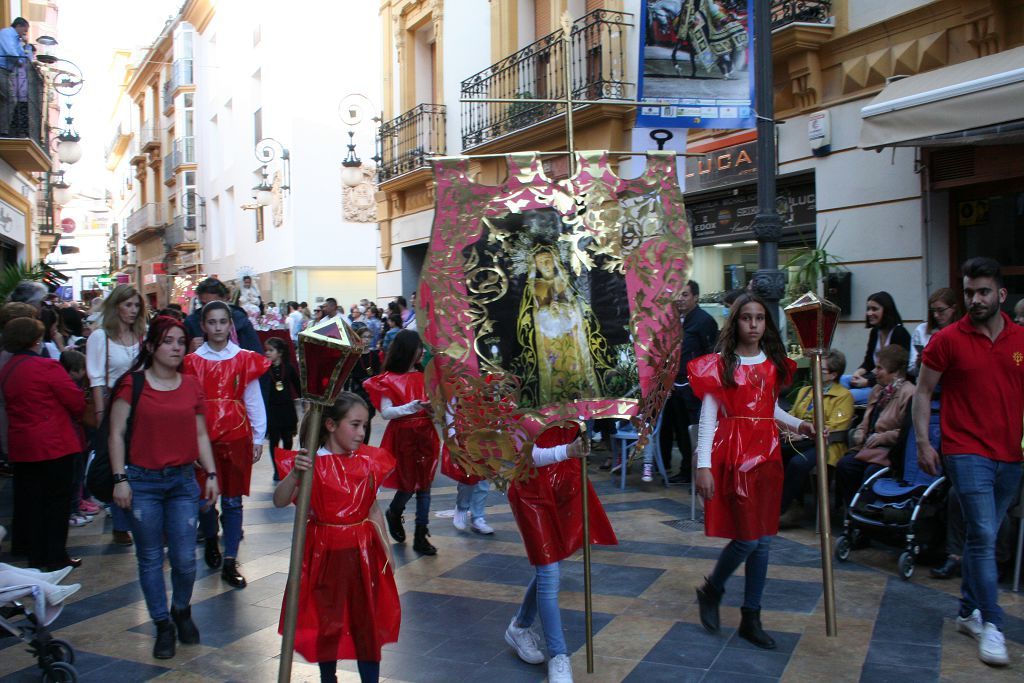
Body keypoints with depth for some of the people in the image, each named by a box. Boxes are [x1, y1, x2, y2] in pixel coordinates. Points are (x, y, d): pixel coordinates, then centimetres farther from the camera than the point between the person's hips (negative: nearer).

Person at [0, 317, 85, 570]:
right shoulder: (47, 367, -16)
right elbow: (76, 401, -13)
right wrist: (74, 416, 7)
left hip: (20, 444, 7)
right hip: (54, 444, -7)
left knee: (28, 498, 18)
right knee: (56, 500, 2)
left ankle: (25, 545, 31)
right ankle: (54, 557, 7)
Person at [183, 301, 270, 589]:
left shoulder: (245, 359, 1)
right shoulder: (192, 361, 2)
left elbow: (254, 401, 4)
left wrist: (258, 439, 3)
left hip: (237, 435, 0)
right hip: (203, 436, 0)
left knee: (233, 500, 4)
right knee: (204, 498, 4)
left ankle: (230, 562, 12)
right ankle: (211, 541, 35)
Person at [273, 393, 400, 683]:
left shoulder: (368, 460, 1)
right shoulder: (312, 462, -10)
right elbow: (279, 501, -20)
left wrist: (386, 550, 10)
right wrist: (295, 473, -36)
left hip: (364, 551, 3)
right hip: (325, 553, -3)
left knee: (368, 621, 8)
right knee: (328, 622, 10)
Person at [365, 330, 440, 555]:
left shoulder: (424, 376, 8)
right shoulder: (389, 380, -7)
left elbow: (433, 403, 10)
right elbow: (386, 412, -14)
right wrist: (415, 406, -25)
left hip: (426, 435, 4)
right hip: (403, 437, -4)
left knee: (424, 484, 4)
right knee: (409, 485, 4)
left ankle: (421, 536, 12)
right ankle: (393, 514, 37)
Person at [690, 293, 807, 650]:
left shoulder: (774, 363, 10)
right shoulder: (720, 364, -5)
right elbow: (707, 417, -9)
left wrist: (798, 425, 2)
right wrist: (703, 466, -15)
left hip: (768, 454, 5)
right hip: (734, 454, -5)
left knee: (763, 540, 8)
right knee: (747, 538, -8)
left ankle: (751, 619, 20)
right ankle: (711, 591, 20)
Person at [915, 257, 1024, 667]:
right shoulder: (948, 340, -5)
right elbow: (923, 392, 0)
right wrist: (922, 442, -6)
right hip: (966, 452, -4)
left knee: (982, 536, 13)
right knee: (983, 535, -9)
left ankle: (969, 612, 26)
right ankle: (991, 625, 0)